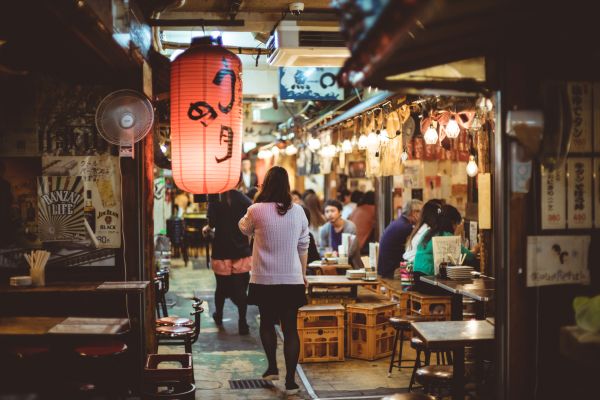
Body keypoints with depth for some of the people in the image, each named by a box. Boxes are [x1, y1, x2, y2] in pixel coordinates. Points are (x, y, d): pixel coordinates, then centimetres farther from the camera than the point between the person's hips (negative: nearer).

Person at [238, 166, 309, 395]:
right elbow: (303, 246, 8)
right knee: (290, 328, 4)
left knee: (267, 323, 20)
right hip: (292, 279, 1)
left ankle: (272, 367, 25)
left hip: (264, 279, -1)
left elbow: (244, 229, 12)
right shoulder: (297, 211, -1)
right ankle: (290, 381, 3)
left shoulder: (257, 210, -9)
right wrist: (303, 274, 19)